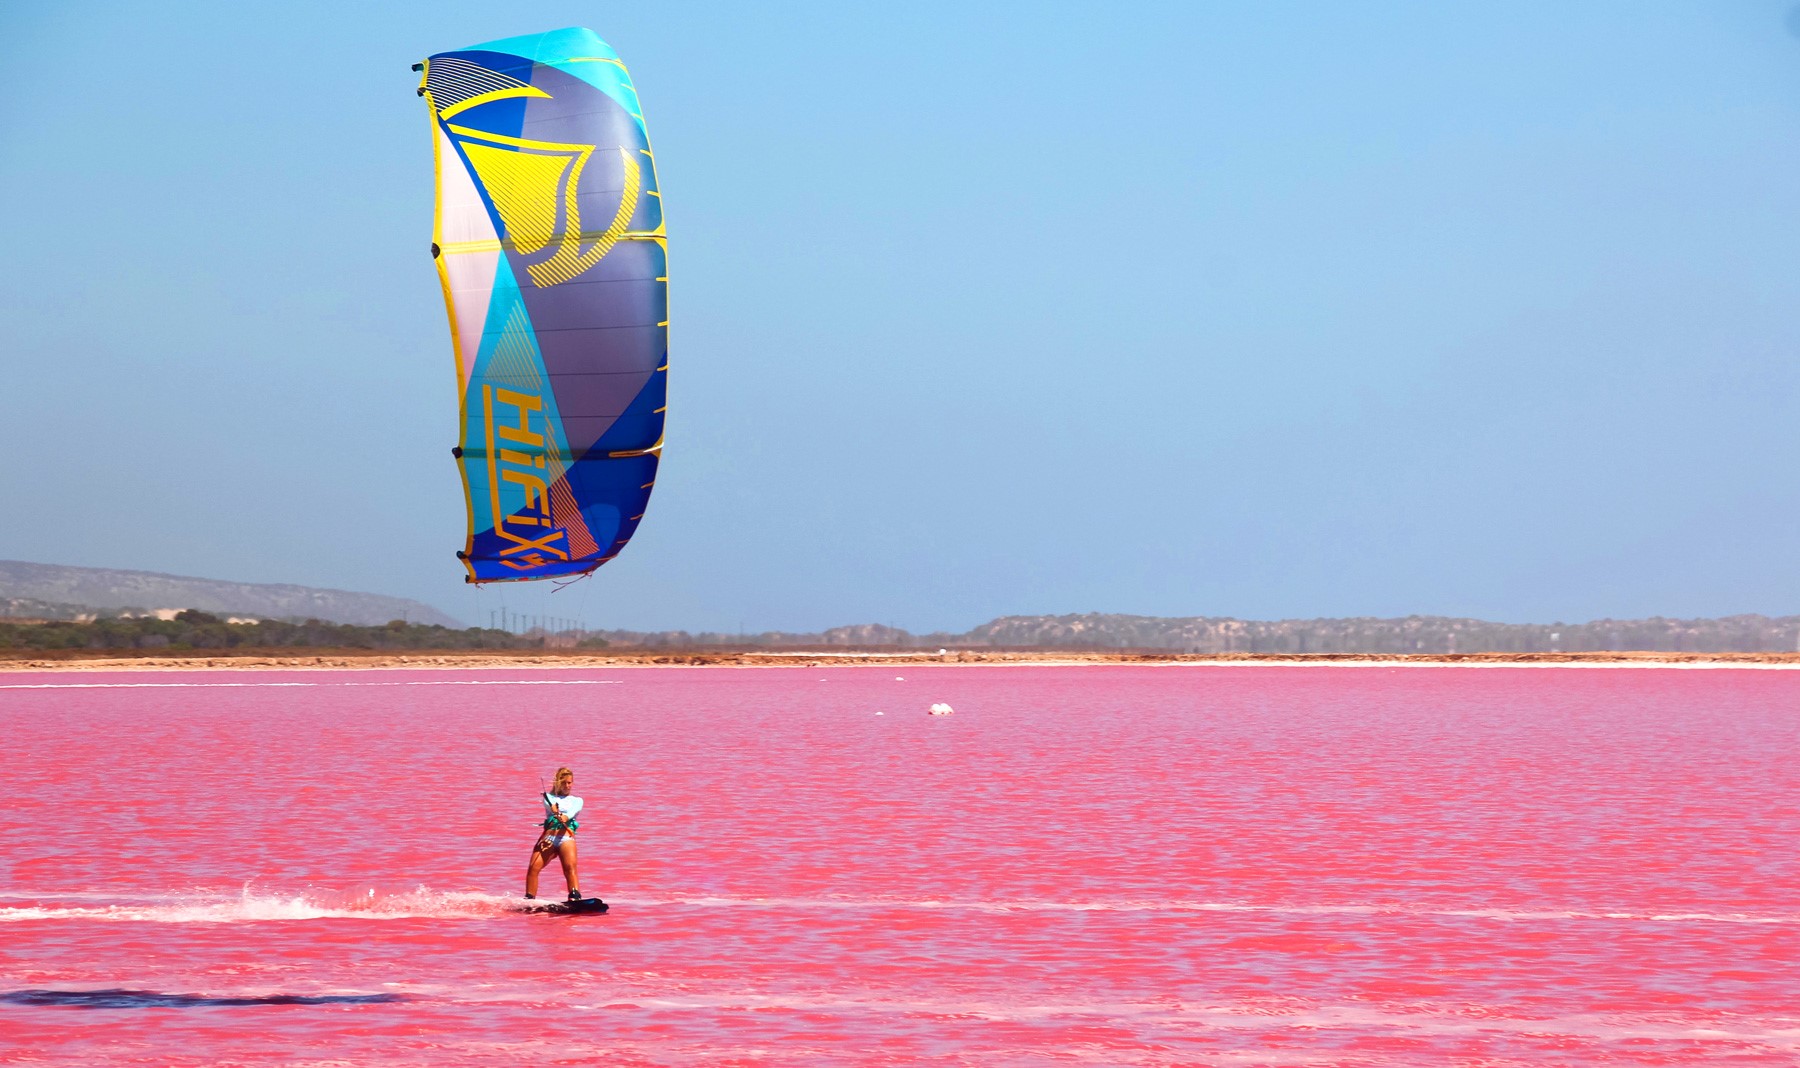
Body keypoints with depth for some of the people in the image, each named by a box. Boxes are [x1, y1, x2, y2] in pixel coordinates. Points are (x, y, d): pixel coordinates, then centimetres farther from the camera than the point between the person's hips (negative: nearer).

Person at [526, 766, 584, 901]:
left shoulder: (576, 801, 21)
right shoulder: (549, 797, 22)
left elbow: (573, 811, -3)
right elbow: (549, 805, -3)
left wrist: (565, 817, -28)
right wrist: (554, 810, -29)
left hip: (566, 838, -2)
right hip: (548, 838, 2)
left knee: (570, 867, -26)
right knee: (533, 868, -14)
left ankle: (575, 897, -40)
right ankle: (529, 899, -6)